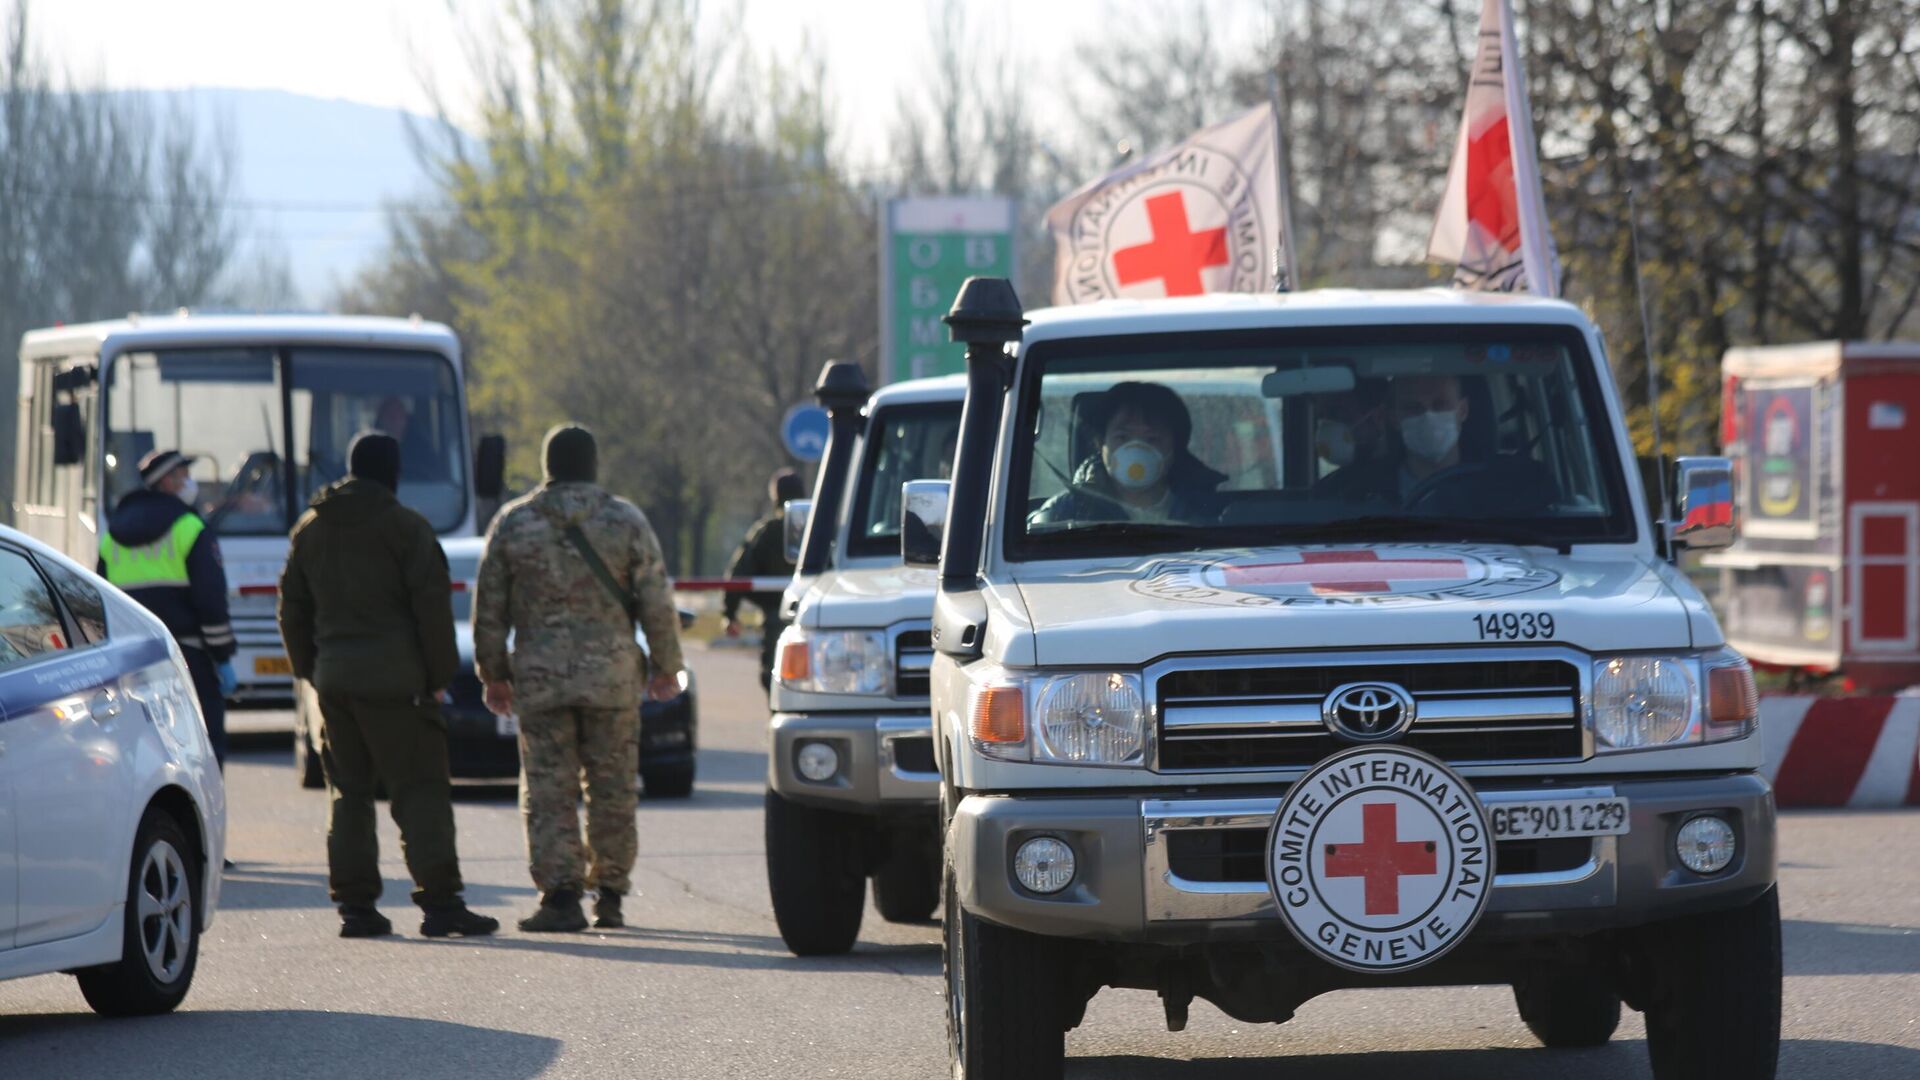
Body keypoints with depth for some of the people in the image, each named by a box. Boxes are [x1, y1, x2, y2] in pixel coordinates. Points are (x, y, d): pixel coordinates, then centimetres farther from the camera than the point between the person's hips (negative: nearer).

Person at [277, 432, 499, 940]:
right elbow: (432, 606, -9)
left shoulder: (310, 528, 13)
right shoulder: (404, 526, -6)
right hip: (394, 679, -5)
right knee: (419, 788, -5)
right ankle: (439, 902, -11)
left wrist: (310, 669, 22)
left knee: (348, 790, 10)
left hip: (334, 678, 5)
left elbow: (292, 607, 17)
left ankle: (355, 904, 6)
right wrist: (439, 674, -2)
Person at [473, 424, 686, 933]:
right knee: (612, 788, 10)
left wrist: (494, 673, 15)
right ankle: (609, 894, 13)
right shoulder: (626, 521, 1)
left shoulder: (513, 523, 3)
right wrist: (666, 666, 12)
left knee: (548, 791, 0)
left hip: (540, 679, 0)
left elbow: (489, 608, 5)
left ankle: (560, 894, -9)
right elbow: (657, 603, 1)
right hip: (613, 675, 0)